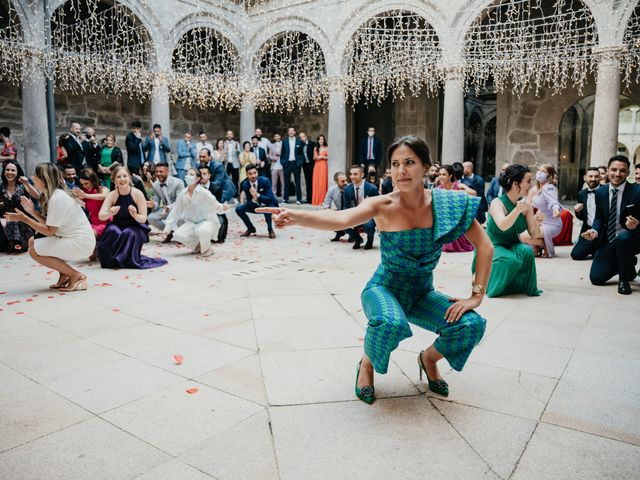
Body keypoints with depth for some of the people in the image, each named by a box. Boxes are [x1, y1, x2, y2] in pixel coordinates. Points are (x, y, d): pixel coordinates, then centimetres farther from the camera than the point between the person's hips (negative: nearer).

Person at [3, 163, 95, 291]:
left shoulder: (57, 198, -18)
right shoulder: (52, 195, 11)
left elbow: (50, 231, -19)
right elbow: (51, 225, 8)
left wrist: (24, 218, -14)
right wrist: (32, 211, 2)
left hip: (81, 243, -10)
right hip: (72, 239, 10)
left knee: (34, 251, -9)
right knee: (32, 241, 11)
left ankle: (76, 276, -4)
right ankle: (64, 275, 10)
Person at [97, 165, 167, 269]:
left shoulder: (137, 194, -16)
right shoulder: (112, 195, -10)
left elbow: (143, 219, -14)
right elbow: (101, 216, -14)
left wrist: (135, 215, -37)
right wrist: (110, 213, -37)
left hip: (135, 228, -2)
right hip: (118, 226, 2)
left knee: (129, 233, -34)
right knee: (112, 230, -30)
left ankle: (130, 260, -8)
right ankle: (113, 260, -8)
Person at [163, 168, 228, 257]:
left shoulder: (203, 192, -15)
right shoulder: (183, 193, 0)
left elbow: (215, 205, -17)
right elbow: (176, 210, 6)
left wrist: (223, 208, -40)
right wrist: (168, 227, 6)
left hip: (208, 221, -5)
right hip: (192, 222, 5)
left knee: (202, 230, -38)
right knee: (178, 235, -17)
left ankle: (207, 249, -5)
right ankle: (197, 246, 12)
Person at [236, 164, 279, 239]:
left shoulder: (265, 181, -23)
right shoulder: (245, 184, -14)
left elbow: (270, 198, -27)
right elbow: (249, 203, -12)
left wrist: (257, 195, -41)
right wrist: (254, 199, -36)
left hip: (269, 205, -4)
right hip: (256, 206, 4)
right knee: (239, 209, -13)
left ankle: (270, 229, -9)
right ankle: (251, 228, 10)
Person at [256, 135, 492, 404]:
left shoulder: (447, 205, -13)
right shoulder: (383, 206, -18)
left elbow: (485, 246, -8)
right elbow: (340, 219, -36)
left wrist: (476, 296, -13)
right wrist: (296, 217, -54)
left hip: (422, 294, 3)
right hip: (384, 289, -3)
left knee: (472, 325, -20)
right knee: (391, 324, -36)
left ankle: (429, 358, 13)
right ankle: (367, 364, 0)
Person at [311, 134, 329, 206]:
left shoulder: (326, 148, 2)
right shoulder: (315, 148, 15)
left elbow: (328, 157, -1)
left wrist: (322, 157, -12)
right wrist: (316, 157, -2)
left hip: (323, 166, -4)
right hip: (317, 166, 4)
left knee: (323, 182, -7)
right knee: (316, 182, 0)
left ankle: (322, 200, -4)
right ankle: (316, 200, 4)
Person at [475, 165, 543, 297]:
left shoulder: (526, 205, -3)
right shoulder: (497, 203, -19)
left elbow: (533, 234, -2)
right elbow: (502, 226, -37)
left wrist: (536, 224, -24)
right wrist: (517, 210, -50)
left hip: (513, 245, 5)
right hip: (492, 246, -5)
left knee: (527, 252, -26)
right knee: (511, 260, -33)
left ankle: (525, 287, -3)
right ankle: (485, 281, -6)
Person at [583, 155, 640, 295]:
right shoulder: (600, 193, 0)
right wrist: (595, 231, -12)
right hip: (608, 242, 4)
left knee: (622, 237, -41)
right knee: (596, 278, -1)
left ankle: (624, 279, -13)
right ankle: (628, 264, 31)